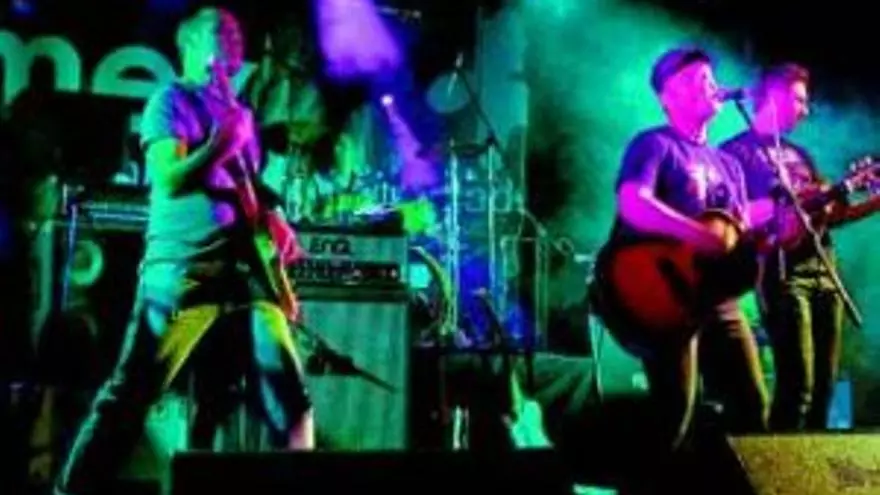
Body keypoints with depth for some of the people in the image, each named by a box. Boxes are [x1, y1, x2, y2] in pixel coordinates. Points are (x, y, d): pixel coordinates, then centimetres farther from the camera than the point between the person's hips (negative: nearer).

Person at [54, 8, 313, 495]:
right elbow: (169, 179, -10)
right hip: (181, 270, -6)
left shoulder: (241, 114, 24)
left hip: (244, 272, 6)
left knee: (290, 402, -2)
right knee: (128, 399, -6)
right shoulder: (172, 99, 3)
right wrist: (223, 142, -15)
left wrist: (273, 222, 9)